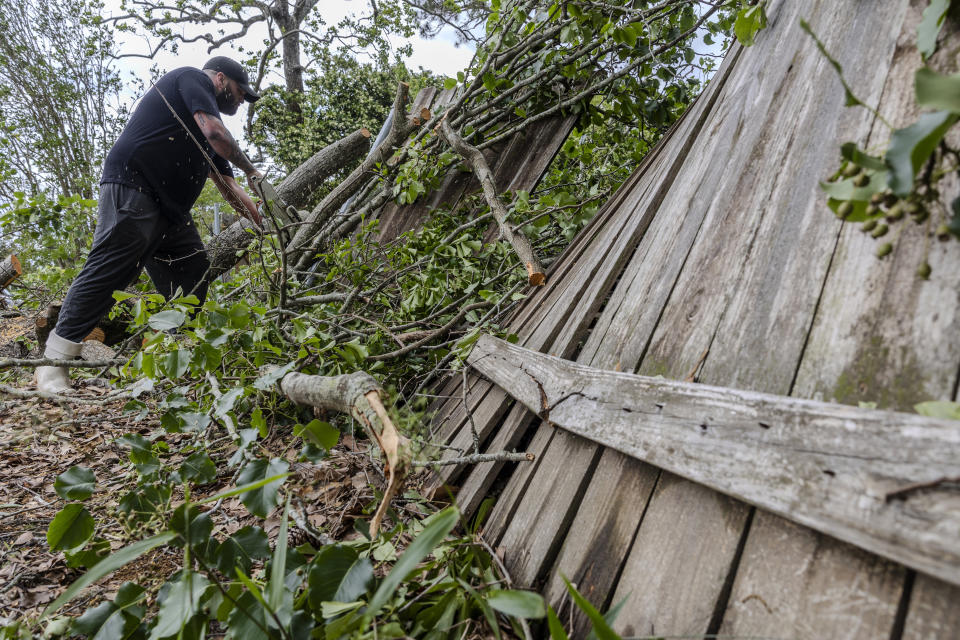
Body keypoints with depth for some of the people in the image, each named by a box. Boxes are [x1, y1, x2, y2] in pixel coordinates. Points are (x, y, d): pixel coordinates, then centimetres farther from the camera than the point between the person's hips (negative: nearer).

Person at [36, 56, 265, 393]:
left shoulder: (203, 139, 28)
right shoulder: (193, 78, 6)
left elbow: (227, 185, 24)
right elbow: (214, 132, -12)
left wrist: (265, 223, 15)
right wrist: (250, 169, 1)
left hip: (170, 209, 10)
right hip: (132, 187, -10)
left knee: (193, 280, 2)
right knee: (110, 268, -18)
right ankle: (54, 361, -17)